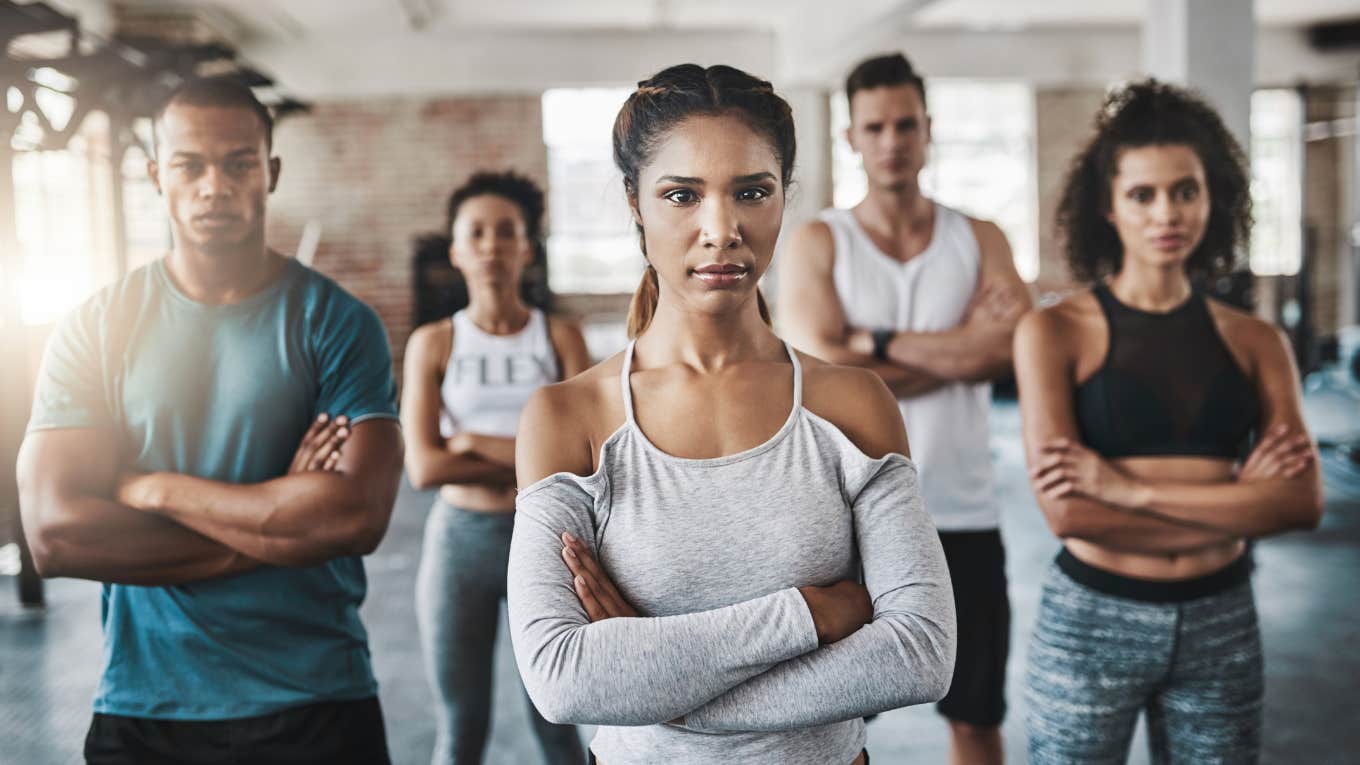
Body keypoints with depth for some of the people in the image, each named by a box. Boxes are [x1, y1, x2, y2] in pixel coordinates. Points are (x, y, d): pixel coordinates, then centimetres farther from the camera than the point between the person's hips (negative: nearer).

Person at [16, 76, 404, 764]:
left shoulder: (335, 322, -5)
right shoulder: (94, 330, -1)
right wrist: (278, 526, -16)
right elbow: (53, 535, -11)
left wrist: (157, 489, -12)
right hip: (141, 710, 1)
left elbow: (358, 516, -18)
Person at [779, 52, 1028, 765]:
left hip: (964, 516, 2)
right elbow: (820, 372, -15)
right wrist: (957, 346, -12)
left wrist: (879, 343, -13)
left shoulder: (981, 239, 6)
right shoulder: (817, 243, 0)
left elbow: (1011, 350, -12)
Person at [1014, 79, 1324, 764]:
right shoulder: (1054, 332, -7)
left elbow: (1303, 500, -10)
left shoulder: (1256, 343, 2)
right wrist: (1237, 503, -12)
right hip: (1092, 622, -2)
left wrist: (1129, 488, -19)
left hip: (1220, 626, 3)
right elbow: (1065, 510, -16)